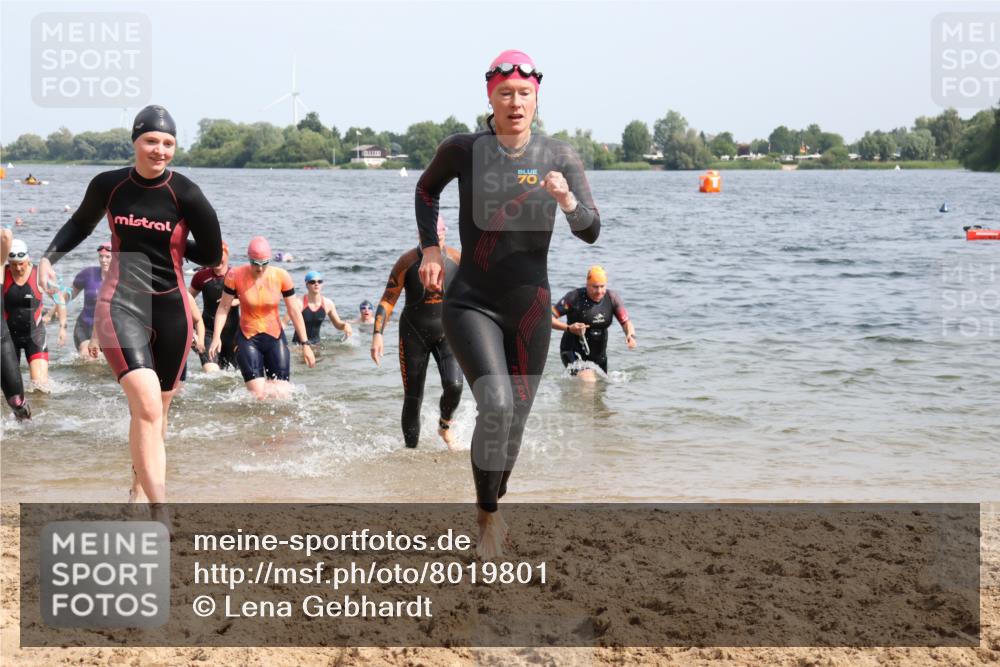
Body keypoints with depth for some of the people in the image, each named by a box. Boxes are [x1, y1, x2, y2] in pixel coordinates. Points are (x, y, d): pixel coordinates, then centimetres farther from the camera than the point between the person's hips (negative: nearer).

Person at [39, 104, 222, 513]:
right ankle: (159, 515, -22)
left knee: (156, 412, 12)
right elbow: (80, 224, 20)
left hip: (171, 308, 1)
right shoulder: (108, 185, 0)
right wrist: (50, 257, 7)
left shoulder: (185, 195, -7)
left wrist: (169, 243, 1)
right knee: (147, 406, -19)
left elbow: (212, 256, 1)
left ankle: (141, 480, 39)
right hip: (121, 305, -1)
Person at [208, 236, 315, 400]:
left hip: (275, 338, 2)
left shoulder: (281, 276, -9)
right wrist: (216, 337, -16)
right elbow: (223, 308, -4)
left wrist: (305, 344, -4)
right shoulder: (235, 276, -12)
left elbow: (294, 311, -3)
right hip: (247, 339, -2)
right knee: (258, 395, -14)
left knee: (282, 394, -2)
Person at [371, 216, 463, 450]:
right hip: (414, 334, -1)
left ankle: (445, 425, 11)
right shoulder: (407, 262, -11)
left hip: (447, 333, 1)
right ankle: (411, 449, 16)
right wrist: (377, 334, -17)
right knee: (412, 399, 1)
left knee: (454, 386, -20)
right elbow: (387, 300, -8)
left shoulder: (457, 259, -6)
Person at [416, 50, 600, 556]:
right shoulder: (463, 150, -6)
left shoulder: (558, 157, -3)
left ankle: (493, 505, 37)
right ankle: (486, 516, -6)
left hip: (530, 309, 3)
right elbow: (427, 190, 15)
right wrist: (430, 249, 4)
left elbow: (591, 232, -5)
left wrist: (567, 200, -25)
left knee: (515, 420, 12)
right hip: (472, 304, -3)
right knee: (496, 405, -23)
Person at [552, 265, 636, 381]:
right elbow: (549, 318, -17)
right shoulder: (575, 297, -17)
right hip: (574, 351, -6)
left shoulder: (612, 298, -5)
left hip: (599, 354, 6)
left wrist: (631, 335, -26)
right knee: (589, 382, -26)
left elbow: (626, 322, -4)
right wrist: (569, 328, -32)